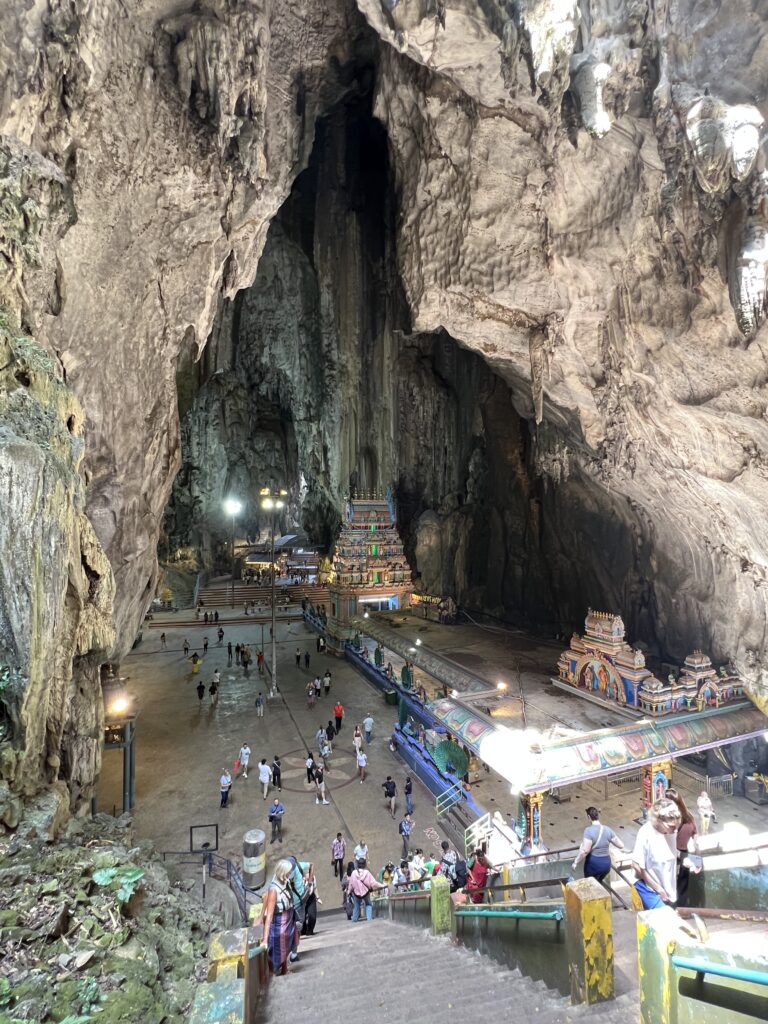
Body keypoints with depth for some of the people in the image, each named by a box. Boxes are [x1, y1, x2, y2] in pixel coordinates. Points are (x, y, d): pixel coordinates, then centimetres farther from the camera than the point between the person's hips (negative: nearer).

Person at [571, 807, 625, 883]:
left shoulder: (589, 830, -20)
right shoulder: (608, 830, -3)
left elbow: (584, 851, -26)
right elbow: (621, 845, 4)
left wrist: (576, 862, -15)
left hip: (593, 864, -5)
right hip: (606, 863, 5)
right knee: (598, 883, 28)